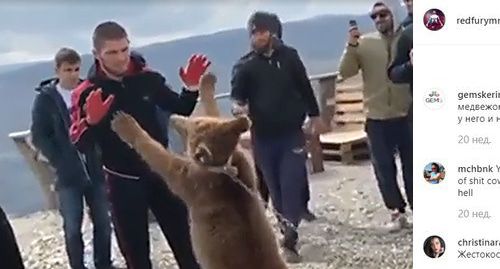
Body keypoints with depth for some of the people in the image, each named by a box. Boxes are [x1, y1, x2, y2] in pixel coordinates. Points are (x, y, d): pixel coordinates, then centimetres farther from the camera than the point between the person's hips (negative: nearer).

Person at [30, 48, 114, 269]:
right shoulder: (45, 98, -1)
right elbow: (39, 136, -2)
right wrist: (60, 162, -8)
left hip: (94, 170, 2)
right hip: (68, 174, -1)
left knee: (103, 222, 9)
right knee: (73, 228, 4)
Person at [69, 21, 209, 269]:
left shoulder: (147, 79, -6)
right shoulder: (87, 93, -12)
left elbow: (181, 110, 6)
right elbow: (78, 144, -17)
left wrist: (191, 88, -13)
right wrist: (91, 121, -36)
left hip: (160, 171, 2)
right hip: (123, 181, -2)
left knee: (184, 239, 12)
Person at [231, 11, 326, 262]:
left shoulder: (289, 56, 1)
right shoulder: (244, 65, -1)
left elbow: (304, 87, 10)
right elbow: (237, 93, -11)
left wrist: (314, 115, 15)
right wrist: (238, 105, -34)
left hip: (291, 132, -1)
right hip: (263, 137, 1)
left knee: (291, 185, -7)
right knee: (275, 187, 9)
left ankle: (289, 239, -4)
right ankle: (289, 229, 26)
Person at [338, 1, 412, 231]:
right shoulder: (364, 42, 1)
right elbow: (345, 72, -5)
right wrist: (351, 46, -19)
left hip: (407, 115, 0)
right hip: (377, 118, 1)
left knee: (411, 165, 10)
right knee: (383, 168, 7)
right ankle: (397, 212, 21)